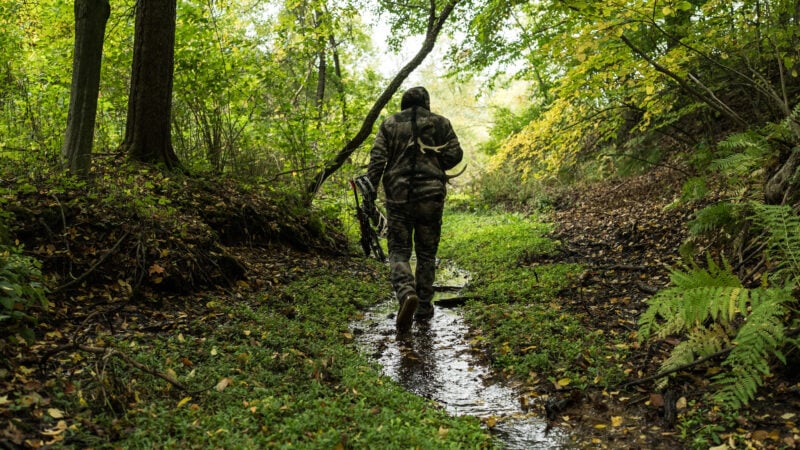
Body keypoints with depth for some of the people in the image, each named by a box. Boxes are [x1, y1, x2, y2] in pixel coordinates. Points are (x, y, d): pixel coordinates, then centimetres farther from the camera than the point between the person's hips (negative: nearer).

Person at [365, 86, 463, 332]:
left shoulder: (390, 123, 7)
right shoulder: (440, 123, 7)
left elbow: (377, 158, -3)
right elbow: (455, 155, 0)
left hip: (398, 195, 0)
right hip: (431, 196, 1)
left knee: (399, 251, 4)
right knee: (426, 254, 12)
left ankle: (407, 293, -23)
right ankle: (424, 307, 18)